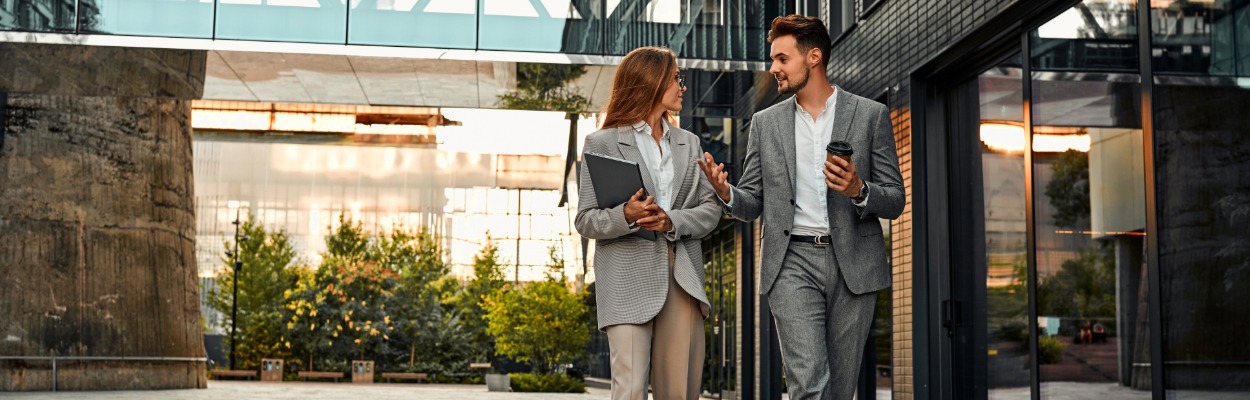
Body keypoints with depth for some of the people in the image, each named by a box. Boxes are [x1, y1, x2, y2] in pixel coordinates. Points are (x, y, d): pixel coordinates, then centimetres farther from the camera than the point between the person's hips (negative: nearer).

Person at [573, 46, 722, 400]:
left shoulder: (689, 143, 18)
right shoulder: (602, 143, 4)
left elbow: (711, 208, 10)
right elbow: (585, 221, 0)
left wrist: (672, 222, -10)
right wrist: (627, 216, -20)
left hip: (682, 278, 4)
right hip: (629, 282, -4)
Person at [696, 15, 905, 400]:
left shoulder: (870, 115, 4)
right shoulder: (765, 123, 11)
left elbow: (894, 201, 4)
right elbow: (752, 204, 12)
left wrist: (858, 190, -17)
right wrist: (726, 193, -11)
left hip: (853, 264, 0)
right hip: (792, 261, 0)